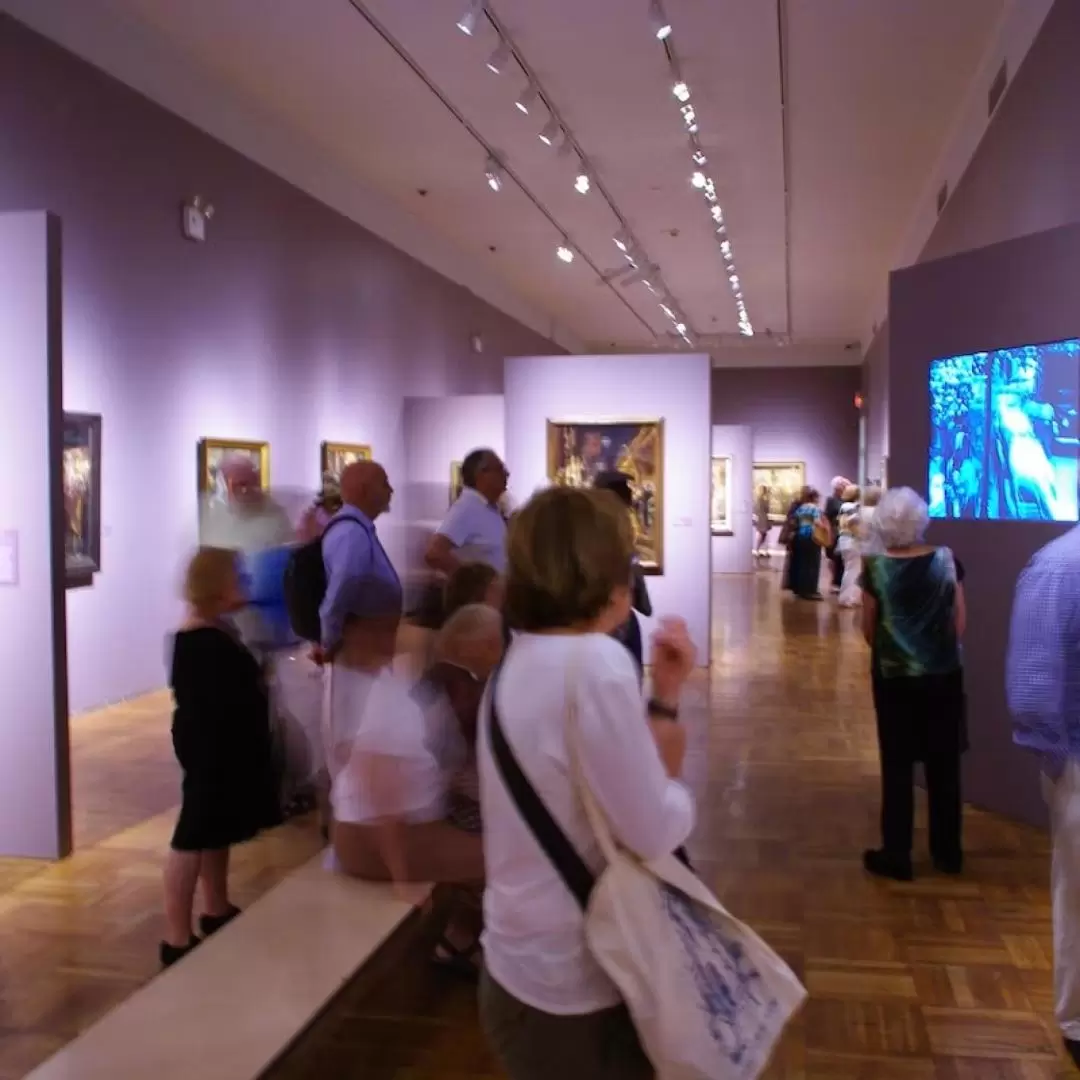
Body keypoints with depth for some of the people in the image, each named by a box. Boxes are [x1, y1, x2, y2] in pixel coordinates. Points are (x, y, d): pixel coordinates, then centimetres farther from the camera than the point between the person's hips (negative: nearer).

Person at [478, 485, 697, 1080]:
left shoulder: (523, 659, 6)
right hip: (573, 990, -9)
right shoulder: (594, 661, -26)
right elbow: (655, 832, -23)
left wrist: (664, 694, 5)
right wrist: (671, 769, -4)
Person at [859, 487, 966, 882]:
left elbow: (869, 628, -6)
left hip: (893, 677, -2)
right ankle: (948, 852, 26)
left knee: (897, 766, 8)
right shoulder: (947, 560, -7)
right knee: (944, 765, 14)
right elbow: (960, 620, -1)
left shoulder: (875, 568, -13)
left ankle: (896, 856, 14)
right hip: (943, 676, 2)